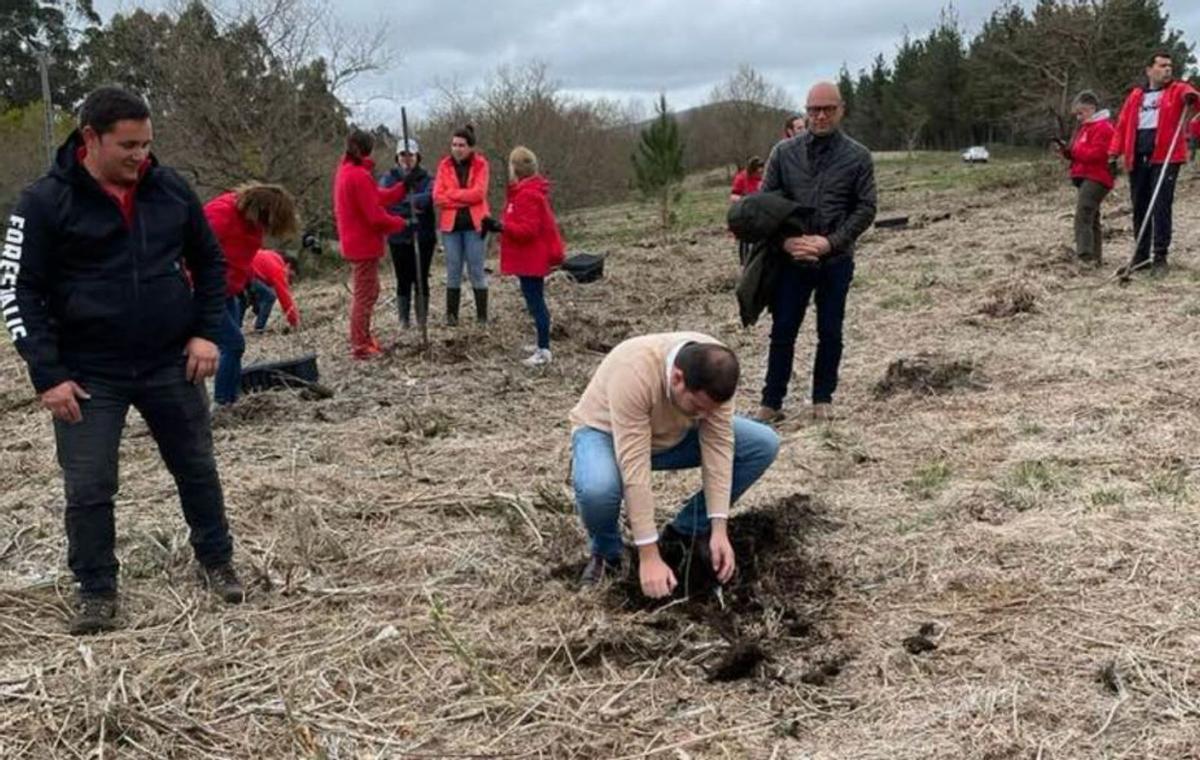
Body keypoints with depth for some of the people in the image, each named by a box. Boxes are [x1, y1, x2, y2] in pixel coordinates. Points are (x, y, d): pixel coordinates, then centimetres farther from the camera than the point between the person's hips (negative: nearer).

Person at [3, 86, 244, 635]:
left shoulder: (171, 190, 0)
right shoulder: (45, 202, -10)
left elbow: (210, 262, 12)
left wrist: (207, 332, 0)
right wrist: (47, 375, -13)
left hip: (171, 363, 3)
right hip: (89, 374, -2)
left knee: (197, 468, 13)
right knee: (88, 489, 2)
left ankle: (216, 562, 33)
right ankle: (96, 590, 21)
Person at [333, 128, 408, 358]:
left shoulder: (345, 171, 11)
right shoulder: (360, 176, -21)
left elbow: (377, 198, 11)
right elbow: (375, 216, -21)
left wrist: (404, 187, 6)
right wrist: (401, 223, -7)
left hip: (355, 242, 10)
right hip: (364, 244, -10)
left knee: (368, 291, 20)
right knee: (365, 295, -1)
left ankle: (363, 338, 28)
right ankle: (360, 346, 5)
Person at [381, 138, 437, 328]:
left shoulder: (426, 178, 1)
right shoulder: (389, 179, 4)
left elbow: (430, 196, -20)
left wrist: (403, 201, -28)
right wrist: (412, 206, -22)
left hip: (423, 236, -1)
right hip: (398, 237, 1)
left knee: (421, 279, 3)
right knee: (403, 280, 5)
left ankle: (422, 319, 11)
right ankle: (404, 319, 14)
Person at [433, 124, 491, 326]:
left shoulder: (480, 164, -1)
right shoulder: (445, 165, 5)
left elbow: (478, 193, -14)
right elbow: (438, 197, -4)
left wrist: (452, 194, -10)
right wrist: (465, 199, -13)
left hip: (474, 224, -2)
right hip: (450, 224, 2)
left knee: (476, 270, 1)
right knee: (453, 270, 7)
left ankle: (482, 316, 6)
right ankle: (451, 314, 13)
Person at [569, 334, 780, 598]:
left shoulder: (716, 370, -24)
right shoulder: (634, 373, -40)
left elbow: (719, 446, -20)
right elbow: (634, 468, -40)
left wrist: (719, 529, -25)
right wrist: (649, 556, -38)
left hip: (674, 434, 5)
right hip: (605, 432, -5)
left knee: (764, 443, -12)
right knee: (597, 487, -40)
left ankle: (688, 529, 4)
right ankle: (606, 552, -6)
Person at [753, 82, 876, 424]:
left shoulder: (858, 157, -1)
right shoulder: (784, 152, 1)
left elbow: (865, 208, -3)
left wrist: (830, 242, -14)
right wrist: (785, 240, -12)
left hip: (836, 261, 0)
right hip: (792, 259, 0)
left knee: (830, 333, 9)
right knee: (782, 332, 4)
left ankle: (823, 398, 23)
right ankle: (771, 403, 11)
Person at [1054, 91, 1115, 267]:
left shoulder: (1102, 127, -11)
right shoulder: (1086, 127, 22)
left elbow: (1096, 154, -21)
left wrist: (1073, 150, -14)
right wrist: (1067, 151, 9)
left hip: (1095, 179, -11)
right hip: (1086, 178, 11)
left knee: (1083, 215, -22)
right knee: (1091, 218, 14)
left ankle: (1085, 255, -30)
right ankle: (1095, 256, 20)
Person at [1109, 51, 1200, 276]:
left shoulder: (1177, 90, 7)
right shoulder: (1135, 95, 16)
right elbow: (1122, 125, 14)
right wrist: (1114, 153, 5)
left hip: (1164, 158, -4)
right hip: (1137, 159, 4)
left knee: (1161, 207, -7)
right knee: (1139, 208, 8)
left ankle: (1160, 257, -1)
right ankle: (1141, 256, 17)